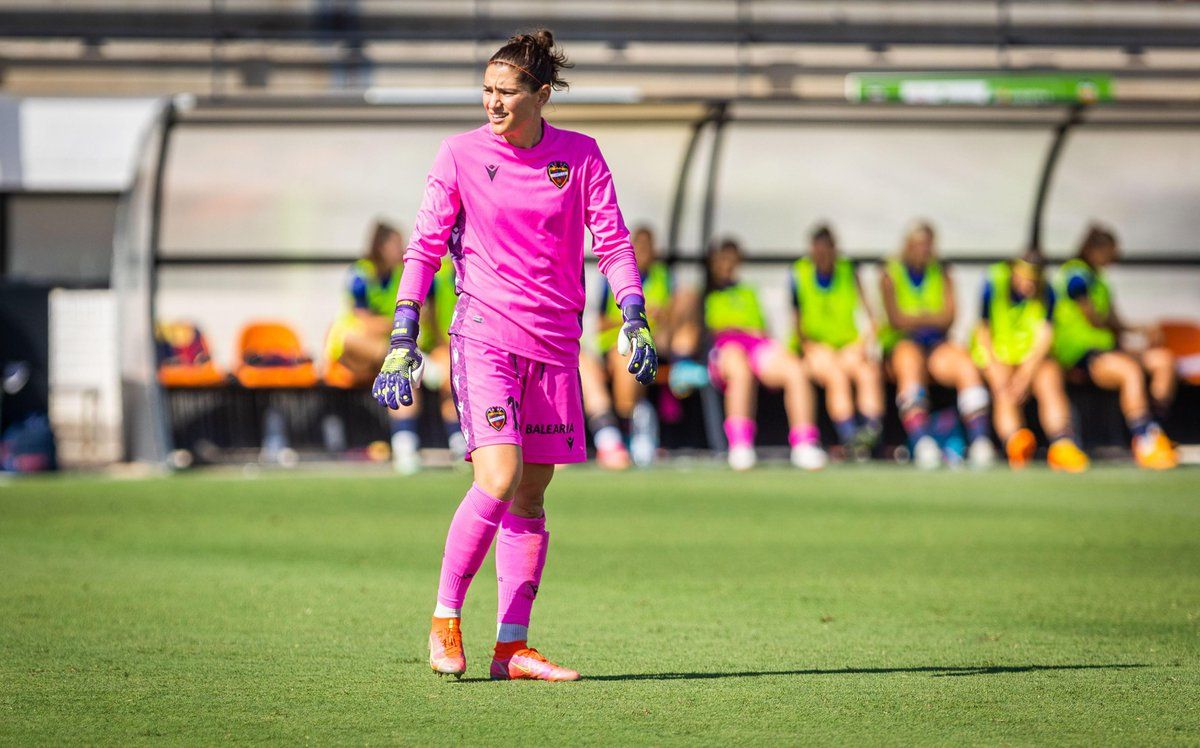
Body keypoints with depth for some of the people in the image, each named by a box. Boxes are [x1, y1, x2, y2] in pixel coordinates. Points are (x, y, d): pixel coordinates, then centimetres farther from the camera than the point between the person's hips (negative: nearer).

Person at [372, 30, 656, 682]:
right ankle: (445, 620, -4)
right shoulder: (461, 153, -1)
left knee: (531, 495, 4)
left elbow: (612, 240, 7)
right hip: (484, 331, -3)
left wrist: (633, 319, -6)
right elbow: (424, 247, 1)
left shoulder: (579, 156, 4)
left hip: (555, 342, 3)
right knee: (499, 480, -19)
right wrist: (403, 338, -6)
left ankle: (511, 648, 8)